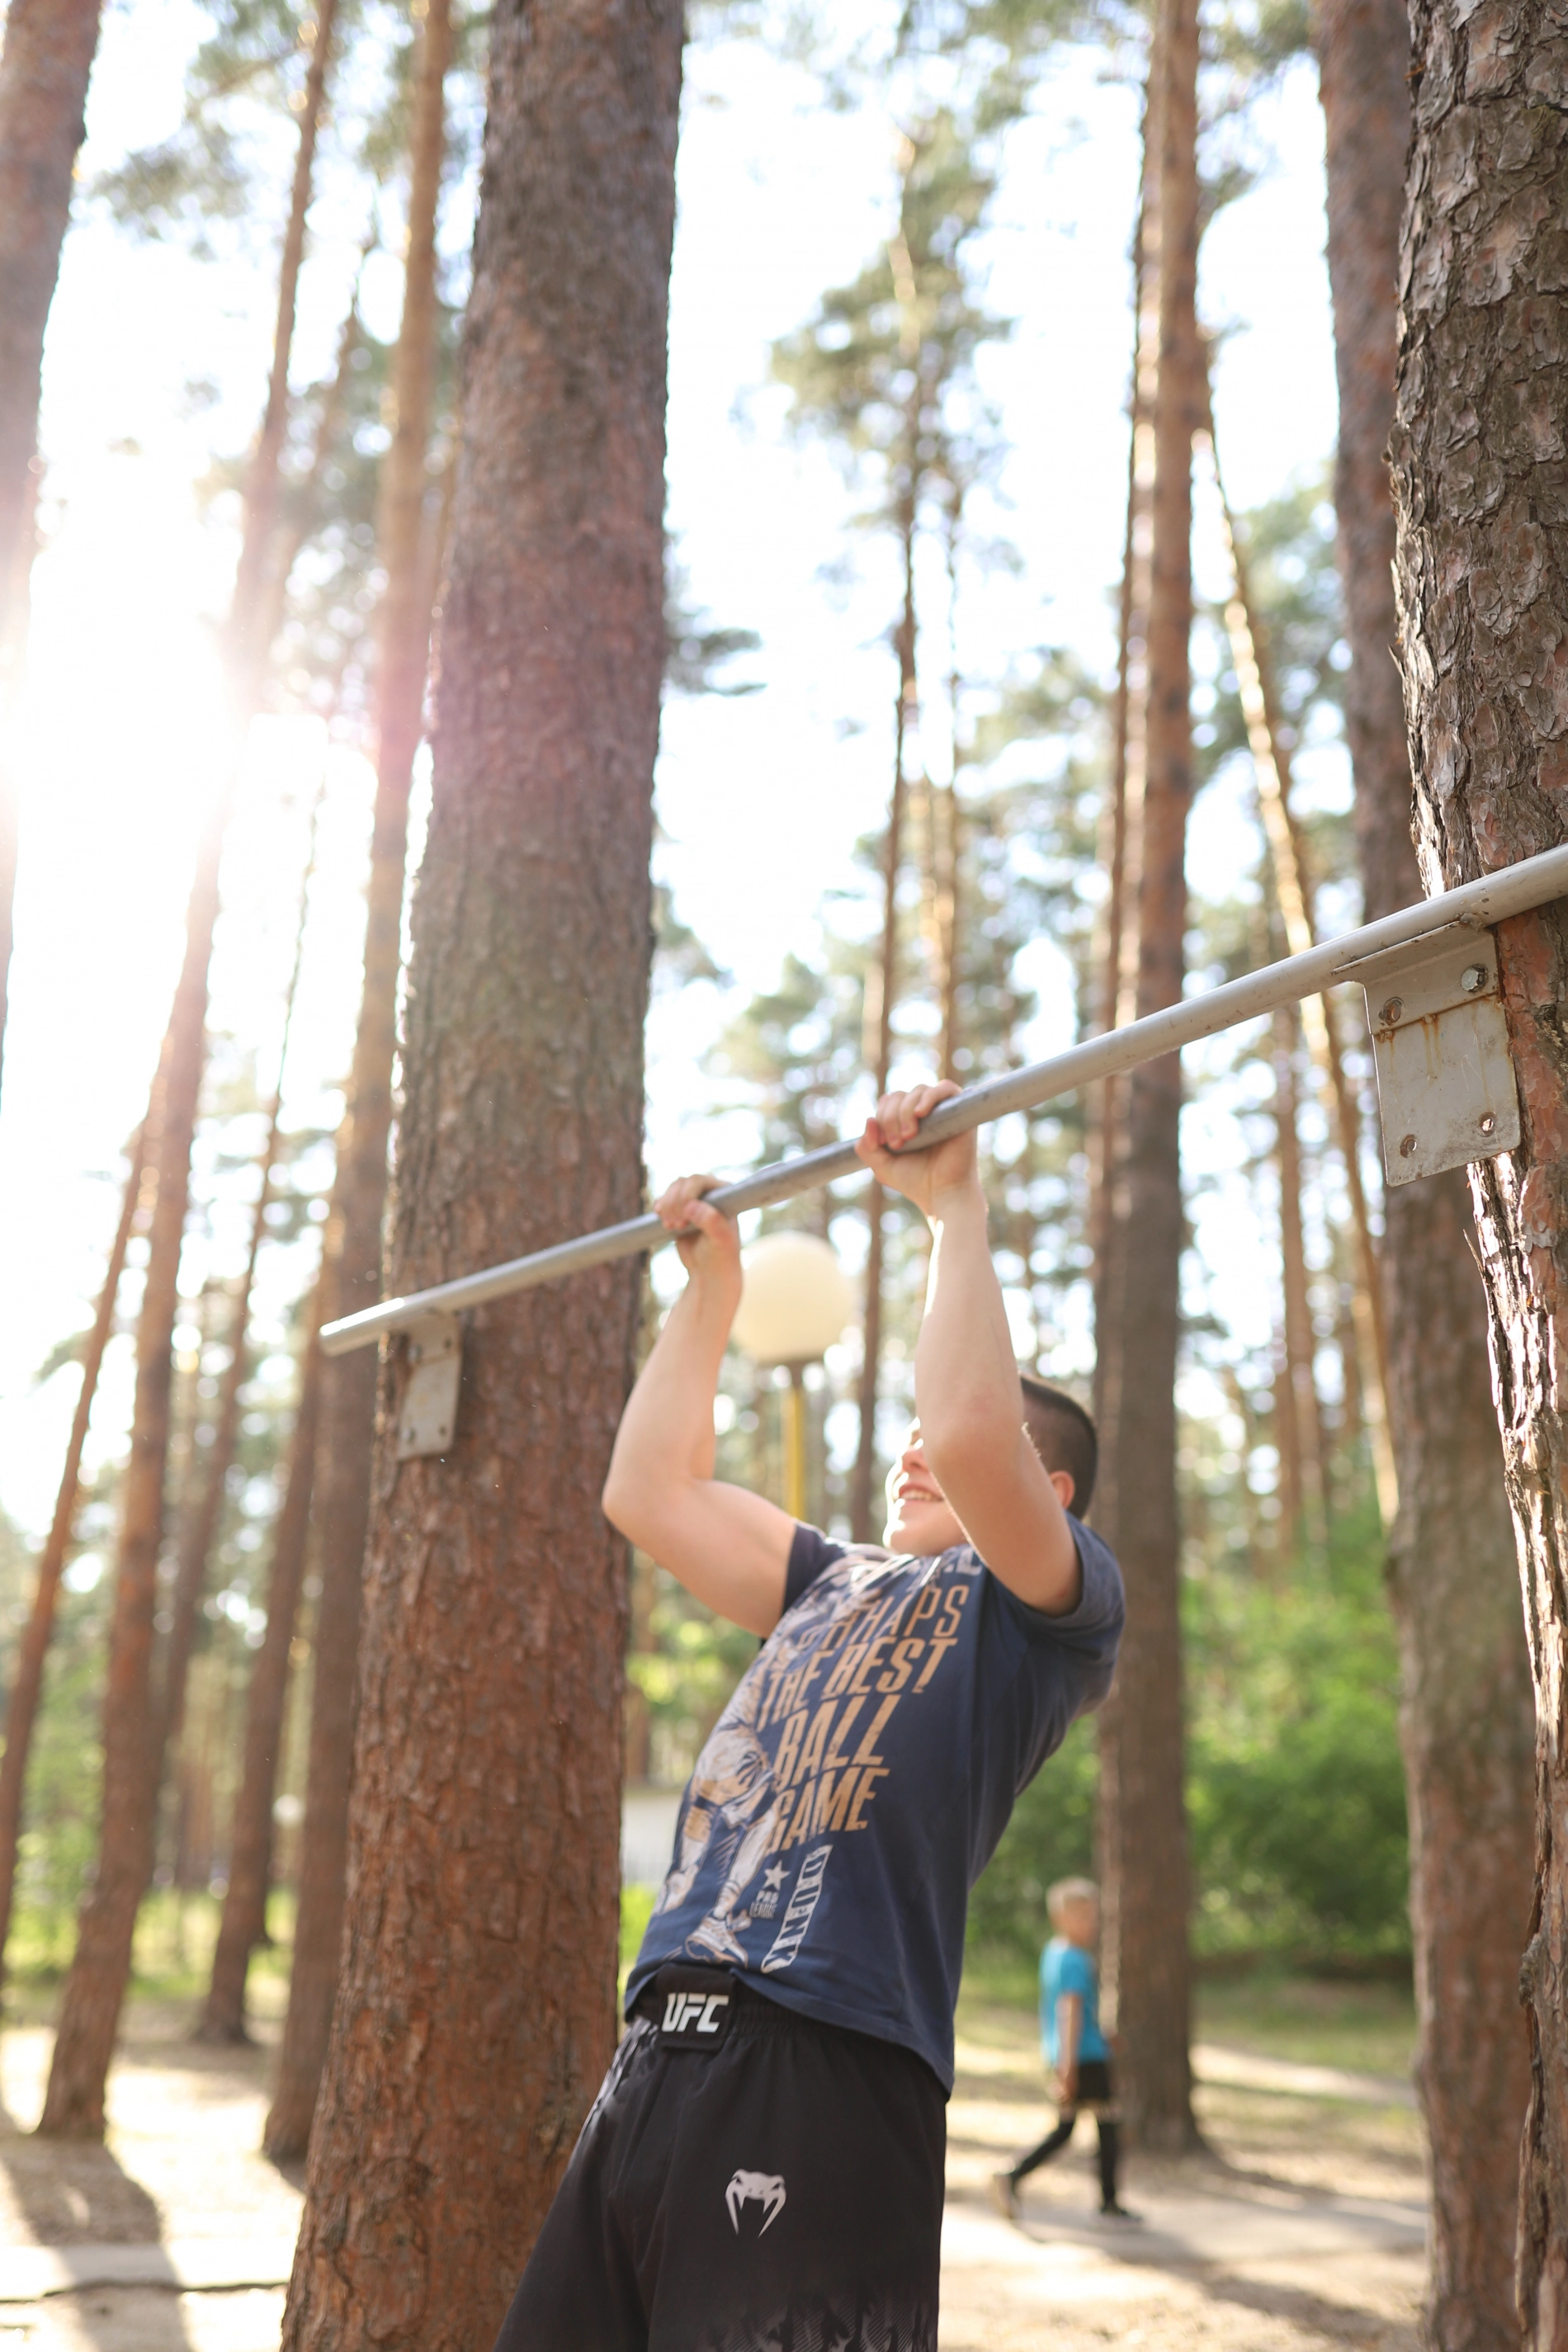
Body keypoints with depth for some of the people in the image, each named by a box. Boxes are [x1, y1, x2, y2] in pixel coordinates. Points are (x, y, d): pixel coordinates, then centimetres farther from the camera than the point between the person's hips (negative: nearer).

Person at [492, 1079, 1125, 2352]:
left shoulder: (1057, 1602, 3)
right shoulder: (838, 1584, 26)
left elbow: (974, 1430, -17)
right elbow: (653, 1490, 26)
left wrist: (955, 1207, -8)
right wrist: (713, 1282, 28)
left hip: (827, 2074, -8)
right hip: (659, 2057, 8)